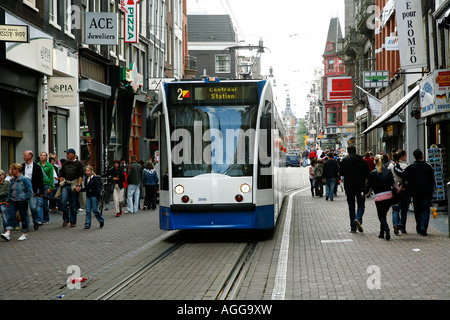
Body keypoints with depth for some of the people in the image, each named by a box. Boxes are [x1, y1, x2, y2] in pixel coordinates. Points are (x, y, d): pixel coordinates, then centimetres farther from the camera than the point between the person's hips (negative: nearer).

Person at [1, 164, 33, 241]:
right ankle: (7, 233, -12)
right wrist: (8, 200, 17)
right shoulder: (13, 180, 11)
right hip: (13, 201, 6)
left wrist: (23, 198, -15)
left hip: (22, 202, -6)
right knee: (10, 216, -5)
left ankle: (25, 234, 16)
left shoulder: (25, 179, -11)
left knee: (23, 217, 4)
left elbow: (29, 191, -11)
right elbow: (10, 191, 20)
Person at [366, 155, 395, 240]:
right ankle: (382, 233, 21)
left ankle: (386, 229, -23)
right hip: (389, 196, 3)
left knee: (381, 216, 3)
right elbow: (392, 184, -4)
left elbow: (369, 186, 0)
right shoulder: (388, 171, 1)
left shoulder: (373, 173, -6)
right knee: (384, 214, 17)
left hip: (379, 197, -3)